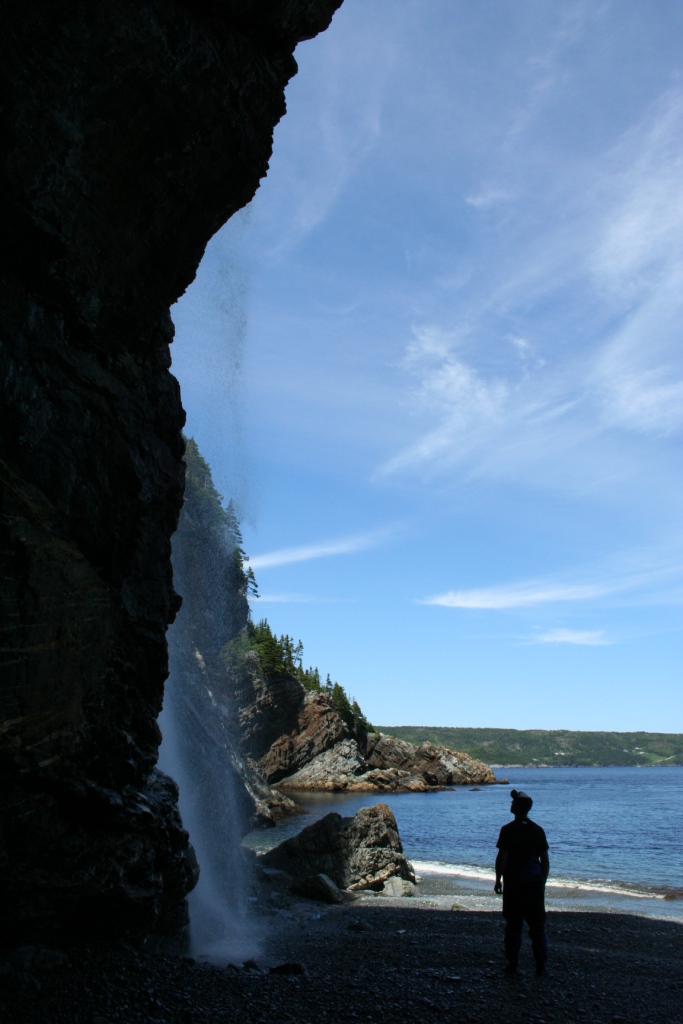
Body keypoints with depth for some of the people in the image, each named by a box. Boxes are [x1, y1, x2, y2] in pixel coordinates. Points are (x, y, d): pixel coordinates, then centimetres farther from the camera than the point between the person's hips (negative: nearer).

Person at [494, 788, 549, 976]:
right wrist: (542, 882, 15)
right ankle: (541, 965, 7)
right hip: (535, 881, 3)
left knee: (513, 925, 6)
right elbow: (545, 860, 6)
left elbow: (502, 857, -12)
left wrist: (498, 880, -2)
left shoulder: (508, 830, -9)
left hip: (514, 881, -3)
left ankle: (512, 965, 9)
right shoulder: (538, 830, 4)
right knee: (537, 925, 8)